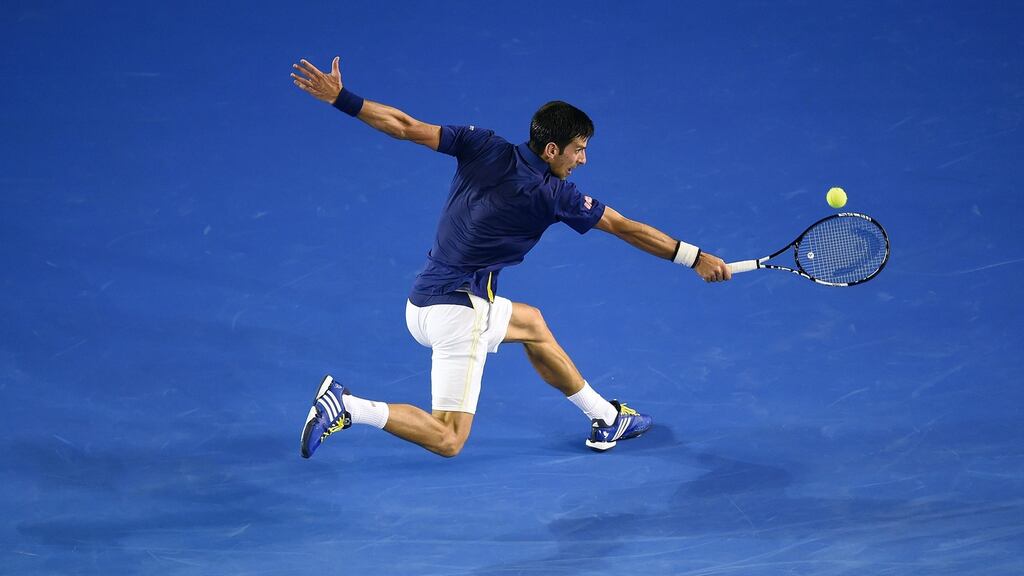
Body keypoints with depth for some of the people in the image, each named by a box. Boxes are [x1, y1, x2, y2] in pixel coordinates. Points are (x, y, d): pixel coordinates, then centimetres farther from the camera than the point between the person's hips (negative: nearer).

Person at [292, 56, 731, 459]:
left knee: (530, 323, 28)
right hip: (457, 309, -9)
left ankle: (607, 418, 37)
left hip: (424, 303, 9)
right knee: (448, 440, -6)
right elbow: (625, 228, -9)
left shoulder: (483, 146, 0)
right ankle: (347, 406, -17)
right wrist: (695, 258, -3)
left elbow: (403, 126, -2)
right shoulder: (552, 195, -14)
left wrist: (340, 97, 4)